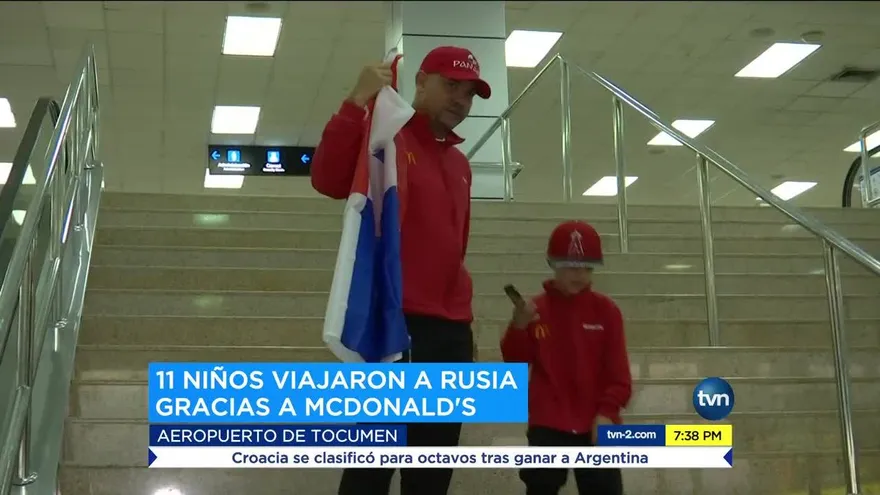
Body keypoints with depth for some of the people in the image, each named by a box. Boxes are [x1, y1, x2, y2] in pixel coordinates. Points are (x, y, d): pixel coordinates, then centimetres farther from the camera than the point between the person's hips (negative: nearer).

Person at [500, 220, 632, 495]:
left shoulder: (606, 310, 1)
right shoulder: (536, 309, 2)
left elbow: (618, 371, 0)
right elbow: (515, 363, 0)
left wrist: (607, 410, -11)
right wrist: (518, 328, -17)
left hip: (595, 425, 0)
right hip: (548, 424, 0)